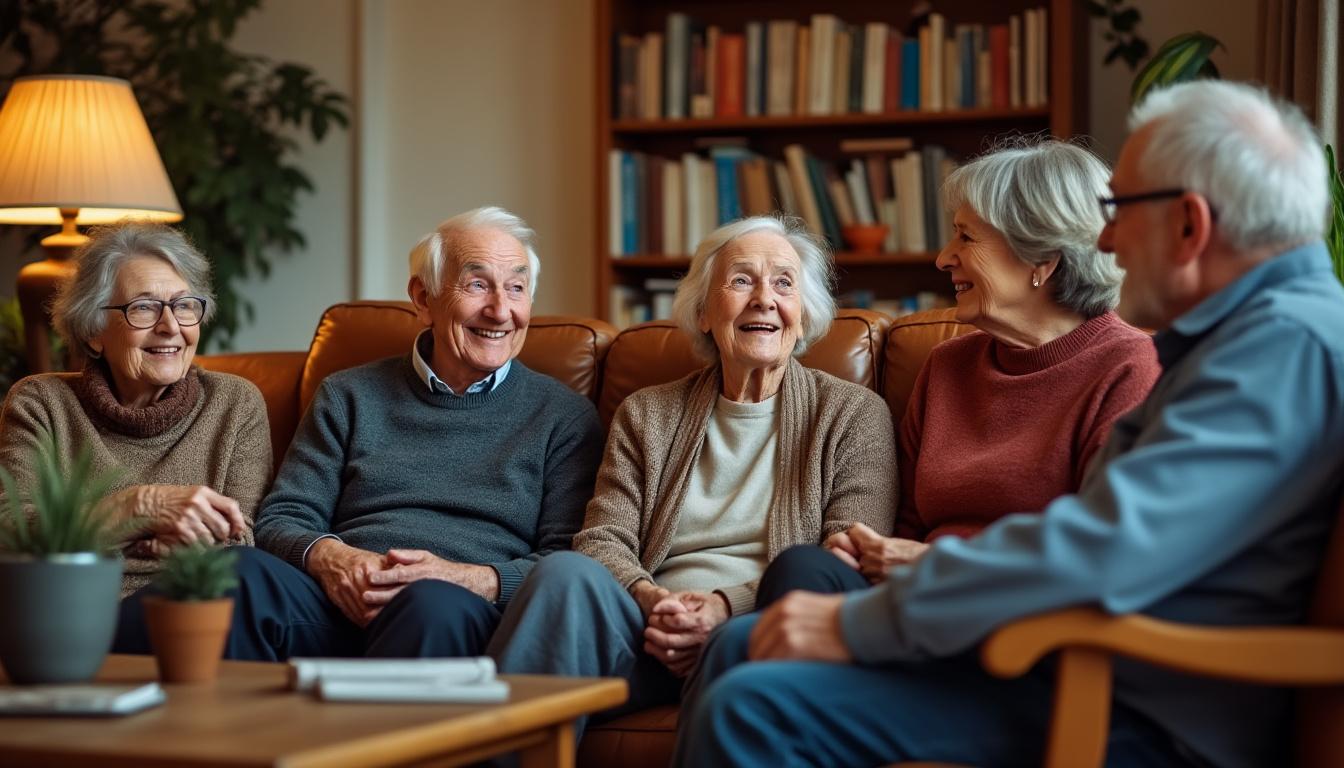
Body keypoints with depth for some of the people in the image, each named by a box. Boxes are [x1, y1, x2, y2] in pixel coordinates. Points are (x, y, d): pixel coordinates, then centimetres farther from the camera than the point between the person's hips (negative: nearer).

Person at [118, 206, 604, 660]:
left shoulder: (564, 417, 16)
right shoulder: (349, 397, 23)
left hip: (466, 617, -2)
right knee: (242, 572, -32)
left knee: (437, 605, -40)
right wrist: (327, 556, -10)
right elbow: (281, 519, 15)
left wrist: (471, 580, -14)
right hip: (337, 609, 2)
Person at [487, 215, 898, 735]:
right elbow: (602, 540, 10)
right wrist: (653, 599, -14)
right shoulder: (645, 416, 21)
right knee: (567, 573, -31)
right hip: (652, 635, 2)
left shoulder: (856, 415, 13)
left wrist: (729, 606, -15)